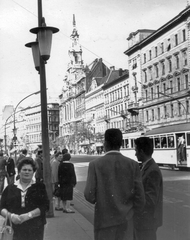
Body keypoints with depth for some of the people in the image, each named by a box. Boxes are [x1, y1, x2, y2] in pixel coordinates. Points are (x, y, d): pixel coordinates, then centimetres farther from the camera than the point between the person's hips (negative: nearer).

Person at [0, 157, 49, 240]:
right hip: (15, 229, 1)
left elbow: (45, 206, -3)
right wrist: (10, 215, -13)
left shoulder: (39, 187, 7)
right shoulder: (10, 188, 11)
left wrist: (28, 215, -14)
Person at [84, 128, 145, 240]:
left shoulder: (95, 164, -9)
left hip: (104, 219, -1)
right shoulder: (133, 164, -5)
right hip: (125, 220, 1)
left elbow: (89, 195, -11)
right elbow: (140, 197, -6)